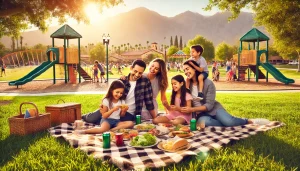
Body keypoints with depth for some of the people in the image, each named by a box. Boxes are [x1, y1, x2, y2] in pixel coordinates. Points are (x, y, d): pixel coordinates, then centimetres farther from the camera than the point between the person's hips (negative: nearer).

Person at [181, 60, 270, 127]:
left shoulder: (208, 83, -14)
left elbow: (209, 105, -16)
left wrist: (192, 109, -26)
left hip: (213, 108, -2)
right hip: (201, 113, 2)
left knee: (229, 121, -30)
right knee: (203, 121, -37)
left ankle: (251, 121, -1)